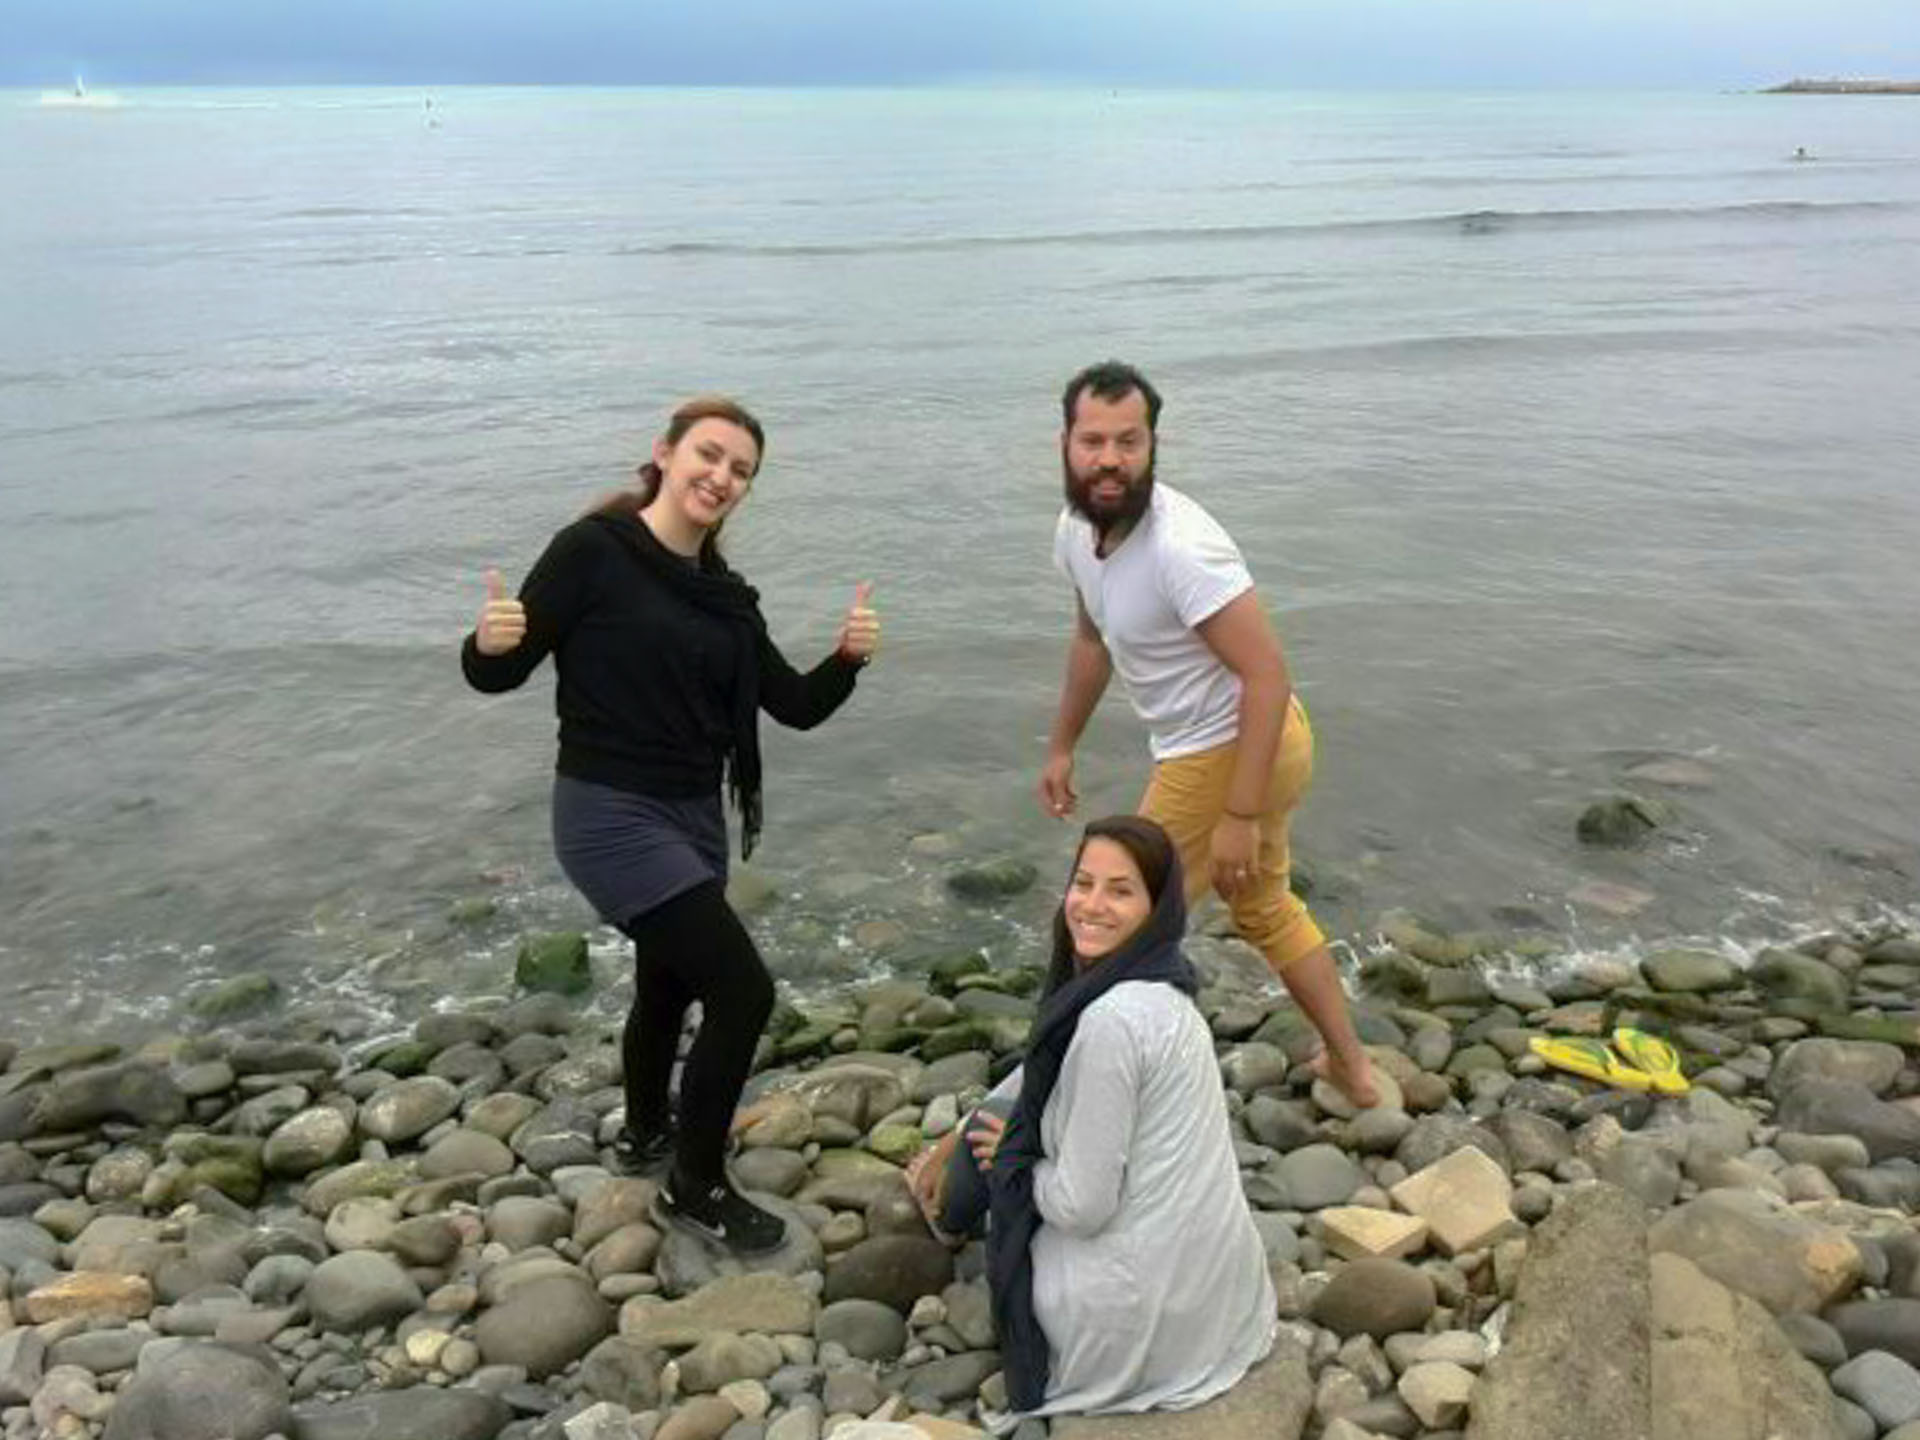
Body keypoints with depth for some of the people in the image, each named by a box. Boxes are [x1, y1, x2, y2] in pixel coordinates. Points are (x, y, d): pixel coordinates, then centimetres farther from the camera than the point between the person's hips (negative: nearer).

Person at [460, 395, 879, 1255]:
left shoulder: (724, 596, 7)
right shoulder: (594, 550, -12)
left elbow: (798, 707, 5)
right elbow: (499, 675, -11)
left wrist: (849, 657, -13)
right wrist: (488, 643, -34)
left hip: (694, 818, 8)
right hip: (611, 816, -7)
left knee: (670, 985, 25)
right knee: (743, 990, -11)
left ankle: (646, 1136, 52)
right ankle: (698, 1188, 10)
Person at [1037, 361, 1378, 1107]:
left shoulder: (1180, 545, -30)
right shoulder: (1076, 528, -2)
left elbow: (1267, 674, -29)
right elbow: (1092, 639, 16)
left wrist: (1239, 816, -28)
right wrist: (1061, 748, 22)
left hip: (1229, 752, -10)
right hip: (1213, 744, 10)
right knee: (1265, 907, 27)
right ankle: (1351, 1066, 45)